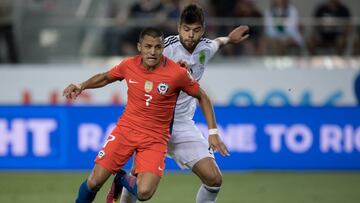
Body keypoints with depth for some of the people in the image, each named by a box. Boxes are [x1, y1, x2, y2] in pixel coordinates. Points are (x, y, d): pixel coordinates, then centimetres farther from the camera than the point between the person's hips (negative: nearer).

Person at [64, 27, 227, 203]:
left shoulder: (177, 73, -14)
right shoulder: (129, 65, -4)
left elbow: (202, 97, 0)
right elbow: (105, 77, 17)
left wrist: (213, 132, -4)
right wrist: (81, 86, 1)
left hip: (155, 138, -2)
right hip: (125, 129, 2)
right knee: (94, 183, -7)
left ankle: (124, 180, 16)